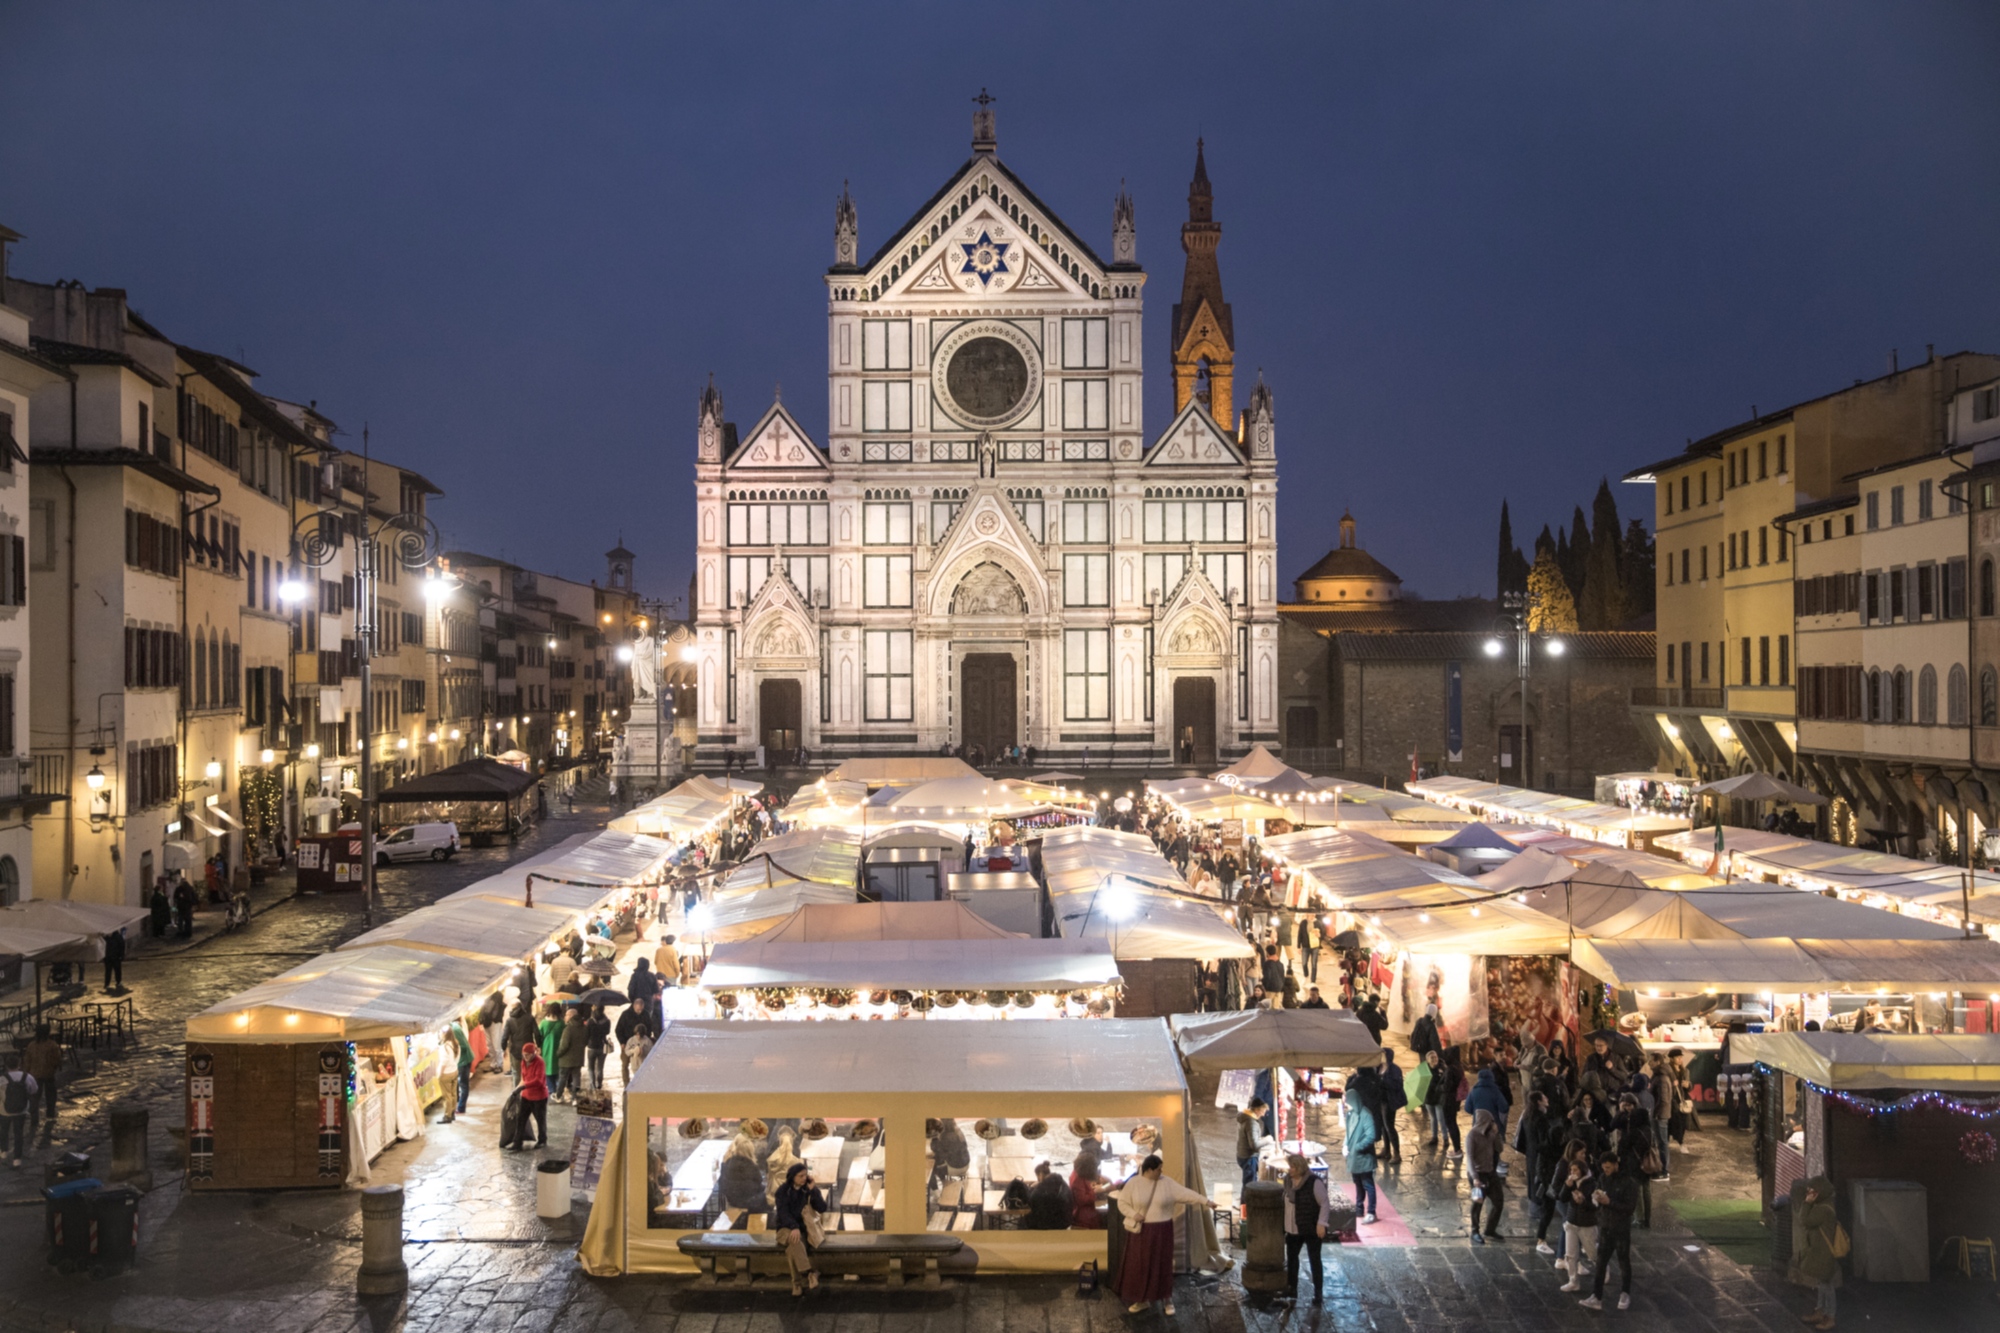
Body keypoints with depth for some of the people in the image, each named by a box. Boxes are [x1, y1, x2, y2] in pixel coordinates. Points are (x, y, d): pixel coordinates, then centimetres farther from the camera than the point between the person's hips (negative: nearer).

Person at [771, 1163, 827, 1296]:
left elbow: (822, 1208, -7)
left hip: (803, 1228, 2)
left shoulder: (810, 1189, 5)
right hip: (785, 1228, -2)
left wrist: (813, 1190, -14)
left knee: (791, 1248, -31)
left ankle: (797, 1284, -30)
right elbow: (783, 1212, -13)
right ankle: (808, 1274, -48)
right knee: (794, 1239, -37)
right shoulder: (783, 1190, -1)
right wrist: (794, 1227, -29)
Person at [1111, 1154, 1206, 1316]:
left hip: (1162, 1231, 0)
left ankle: (1167, 1299, 19)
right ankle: (1142, 1300, 22)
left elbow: (1186, 1193, -8)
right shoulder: (1133, 1183, -7)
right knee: (1140, 1266, 7)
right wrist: (1133, 1214, -18)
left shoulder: (1167, 1183, -5)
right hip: (1140, 1231, 0)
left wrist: (1205, 1201, -16)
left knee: (1163, 1265, 6)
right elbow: (1122, 1202, -2)